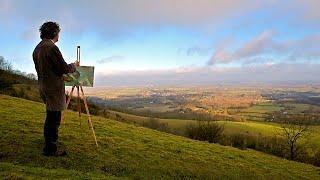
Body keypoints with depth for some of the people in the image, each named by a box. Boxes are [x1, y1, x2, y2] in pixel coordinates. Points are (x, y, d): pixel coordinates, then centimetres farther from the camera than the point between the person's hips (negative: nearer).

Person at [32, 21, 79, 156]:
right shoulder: (51, 48, -18)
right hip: (54, 88, -10)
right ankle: (50, 149, 8)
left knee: (51, 117, 22)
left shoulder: (37, 49, 12)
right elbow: (64, 68, -17)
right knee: (54, 118, -1)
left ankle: (51, 141, 37)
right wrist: (74, 65, 3)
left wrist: (62, 74, 25)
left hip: (43, 87, 10)